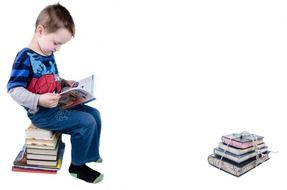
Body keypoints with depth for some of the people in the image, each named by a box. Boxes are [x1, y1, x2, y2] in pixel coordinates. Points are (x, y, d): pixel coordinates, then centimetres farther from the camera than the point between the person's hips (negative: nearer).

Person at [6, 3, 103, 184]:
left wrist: (64, 82, 8)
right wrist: (39, 100, -34)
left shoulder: (48, 55, 8)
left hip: (57, 106, 9)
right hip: (41, 113, -9)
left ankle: (91, 154, 27)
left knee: (94, 113, 10)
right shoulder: (25, 57, -19)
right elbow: (14, 89, -24)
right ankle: (77, 166, 3)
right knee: (86, 122, -17)